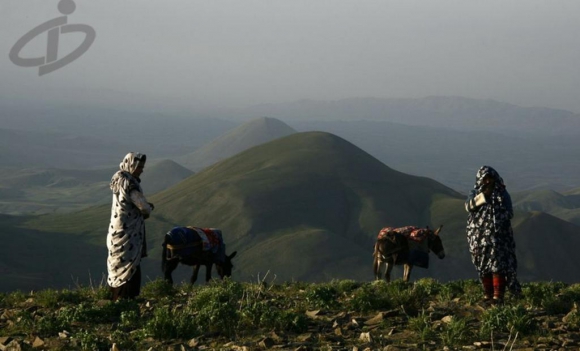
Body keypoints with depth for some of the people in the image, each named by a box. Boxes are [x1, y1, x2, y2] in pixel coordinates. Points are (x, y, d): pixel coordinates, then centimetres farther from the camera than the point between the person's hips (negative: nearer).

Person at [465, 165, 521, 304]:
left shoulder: (503, 193, 4)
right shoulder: (476, 193, 8)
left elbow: (510, 213, 4)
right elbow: (469, 206, -12)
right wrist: (484, 195, -21)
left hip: (498, 235, -2)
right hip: (480, 236, 2)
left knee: (498, 263, -13)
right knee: (483, 266, 3)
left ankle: (498, 296, -17)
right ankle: (488, 295, 10)